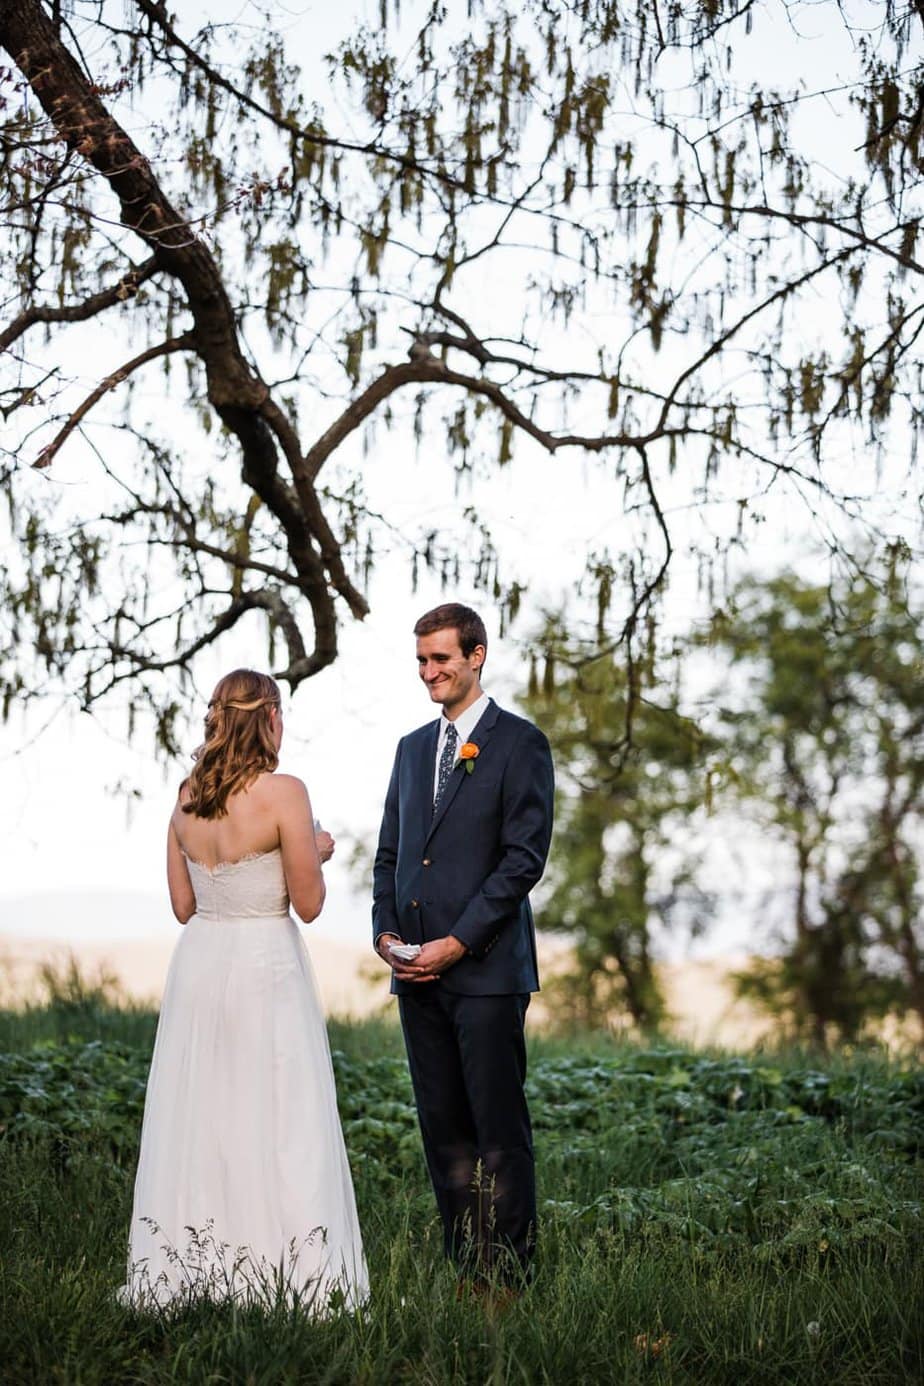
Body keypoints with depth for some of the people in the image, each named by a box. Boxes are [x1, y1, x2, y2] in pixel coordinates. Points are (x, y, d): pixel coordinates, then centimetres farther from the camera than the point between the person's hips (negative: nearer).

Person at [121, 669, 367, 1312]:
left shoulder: (187, 797, 5)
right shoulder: (283, 793, -13)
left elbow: (183, 904, 10)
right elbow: (308, 902, -9)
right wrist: (316, 851, 8)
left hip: (198, 965, 6)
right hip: (265, 967, -6)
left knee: (197, 1121, 11)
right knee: (277, 1128, 0)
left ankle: (184, 1273, 17)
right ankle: (289, 1277, 2)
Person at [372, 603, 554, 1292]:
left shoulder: (519, 743, -3)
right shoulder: (413, 747, 18)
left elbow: (525, 856, -10)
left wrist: (458, 943, -14)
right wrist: (385, 932, 3)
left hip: (486, 968, -6)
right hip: (417, 972, 7)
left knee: (500, 1130, -4)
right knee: (443, 1130, 8)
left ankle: (510, 1280, 3)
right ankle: (465, 1272, 15)